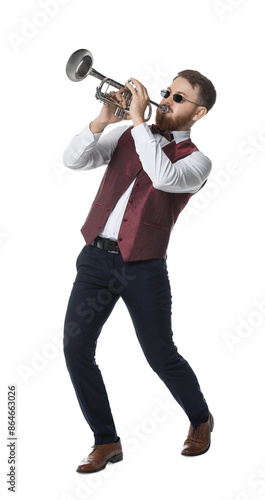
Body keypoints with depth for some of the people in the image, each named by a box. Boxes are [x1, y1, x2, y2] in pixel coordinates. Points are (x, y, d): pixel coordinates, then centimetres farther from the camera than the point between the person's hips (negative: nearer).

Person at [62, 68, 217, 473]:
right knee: (76, 347, -5)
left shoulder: (196, 161, 0)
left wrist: (138, 117, -21)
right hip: (96, 257, 4)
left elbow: (163, 177, -23)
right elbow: (74, 160, 0)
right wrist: (103, 120, -14)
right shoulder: (127, 135, 12)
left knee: (161, 355, 4)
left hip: (143, 267, -3)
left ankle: (201, 420, 34)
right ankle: (106, 441, 10)